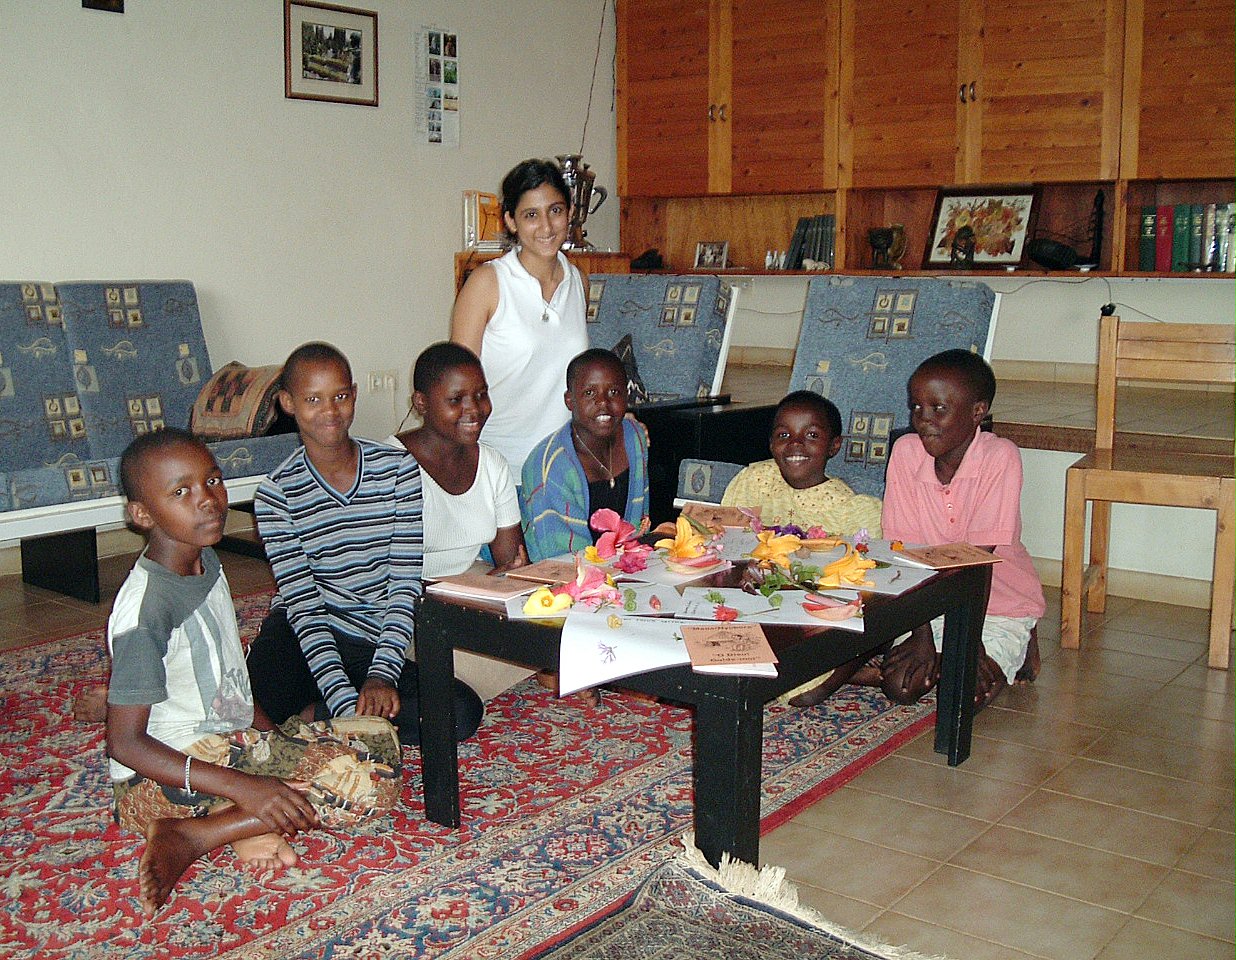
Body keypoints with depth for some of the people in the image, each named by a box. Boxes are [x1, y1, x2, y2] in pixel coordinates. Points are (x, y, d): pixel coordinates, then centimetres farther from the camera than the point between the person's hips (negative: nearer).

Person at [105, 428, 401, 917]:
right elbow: (125, 743, -22)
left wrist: (273, 738, 5)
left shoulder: (206, 560, 6)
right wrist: (244, 787, -27)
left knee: (378, 739, -2)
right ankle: (188, 837, -16)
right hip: (161, 777, -9)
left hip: (230, 741, 9)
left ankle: (248, 825, -10)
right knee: (368, 780, -19)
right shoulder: (146, 607, -21)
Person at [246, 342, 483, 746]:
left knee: (462, 712, -20)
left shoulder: (399, 469, -2)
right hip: (304, 637, -3)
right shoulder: (277, 493, -6)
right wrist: (346, 702, -22)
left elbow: (406, 585, -6)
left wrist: (382, 674, -19)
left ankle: (312, 715, -9)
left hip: (375, 644, 3)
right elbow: (304, 606, -11)